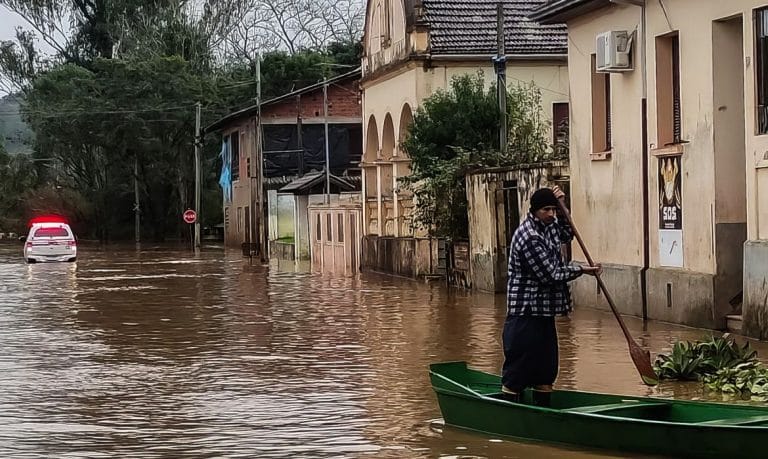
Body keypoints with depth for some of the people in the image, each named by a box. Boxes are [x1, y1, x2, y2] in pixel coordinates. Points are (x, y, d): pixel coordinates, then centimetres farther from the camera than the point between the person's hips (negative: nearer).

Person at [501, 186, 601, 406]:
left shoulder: (547, 226, 9)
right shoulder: (529, 237, -20)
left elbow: (566, 236, 30)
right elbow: (551, 275, -19)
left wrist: (561, 208, 12)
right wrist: (581, 270, -5)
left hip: (544, 313, 10)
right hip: (526, 315, -10)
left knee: (546, 370, 14)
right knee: (516, 372, -5)